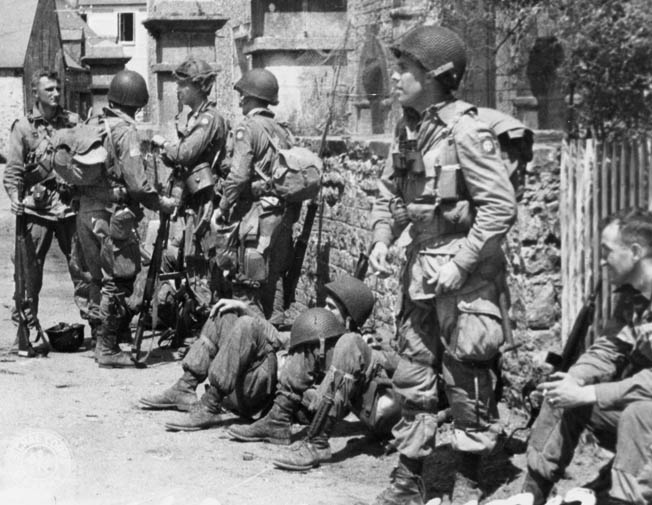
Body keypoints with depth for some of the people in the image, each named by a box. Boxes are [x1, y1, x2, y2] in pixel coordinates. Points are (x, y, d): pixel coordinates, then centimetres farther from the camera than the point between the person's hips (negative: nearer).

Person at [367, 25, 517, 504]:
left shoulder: (466, 131, -16)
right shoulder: (408, 129, 7)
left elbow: (501, 205, -19)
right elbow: (390, 195, 18)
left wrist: (460, 264, -20)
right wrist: (382, 239, 1)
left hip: (465, 271, -8)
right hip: (420, 267, 8)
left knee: (467, 382, 2)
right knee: (412, 375, 12)